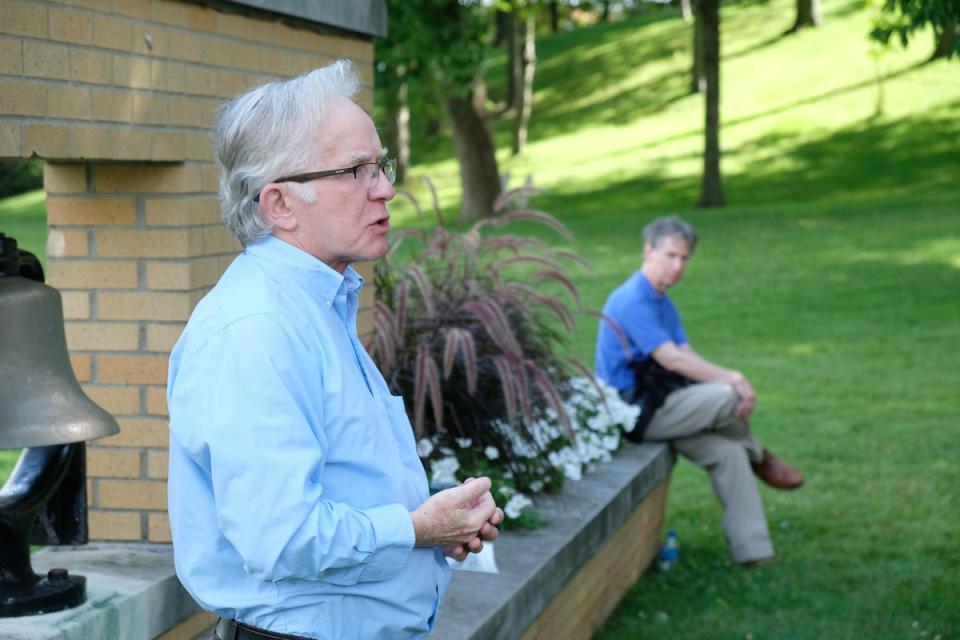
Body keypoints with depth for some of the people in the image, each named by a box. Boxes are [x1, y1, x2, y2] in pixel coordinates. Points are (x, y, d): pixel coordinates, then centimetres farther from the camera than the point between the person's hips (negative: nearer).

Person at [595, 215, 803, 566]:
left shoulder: (664, 304, 17)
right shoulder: (632, 300, -16)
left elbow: (687, 357, 6)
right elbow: (672, 359, -22)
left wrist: (732, 380, -13)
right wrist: (731, 379, -18)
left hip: (655, 407, 9)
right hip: (635, 414, -9)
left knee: (728, 451, -9)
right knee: (726, 399, -23)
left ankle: (753, 553, -10)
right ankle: (758, 458, 8)